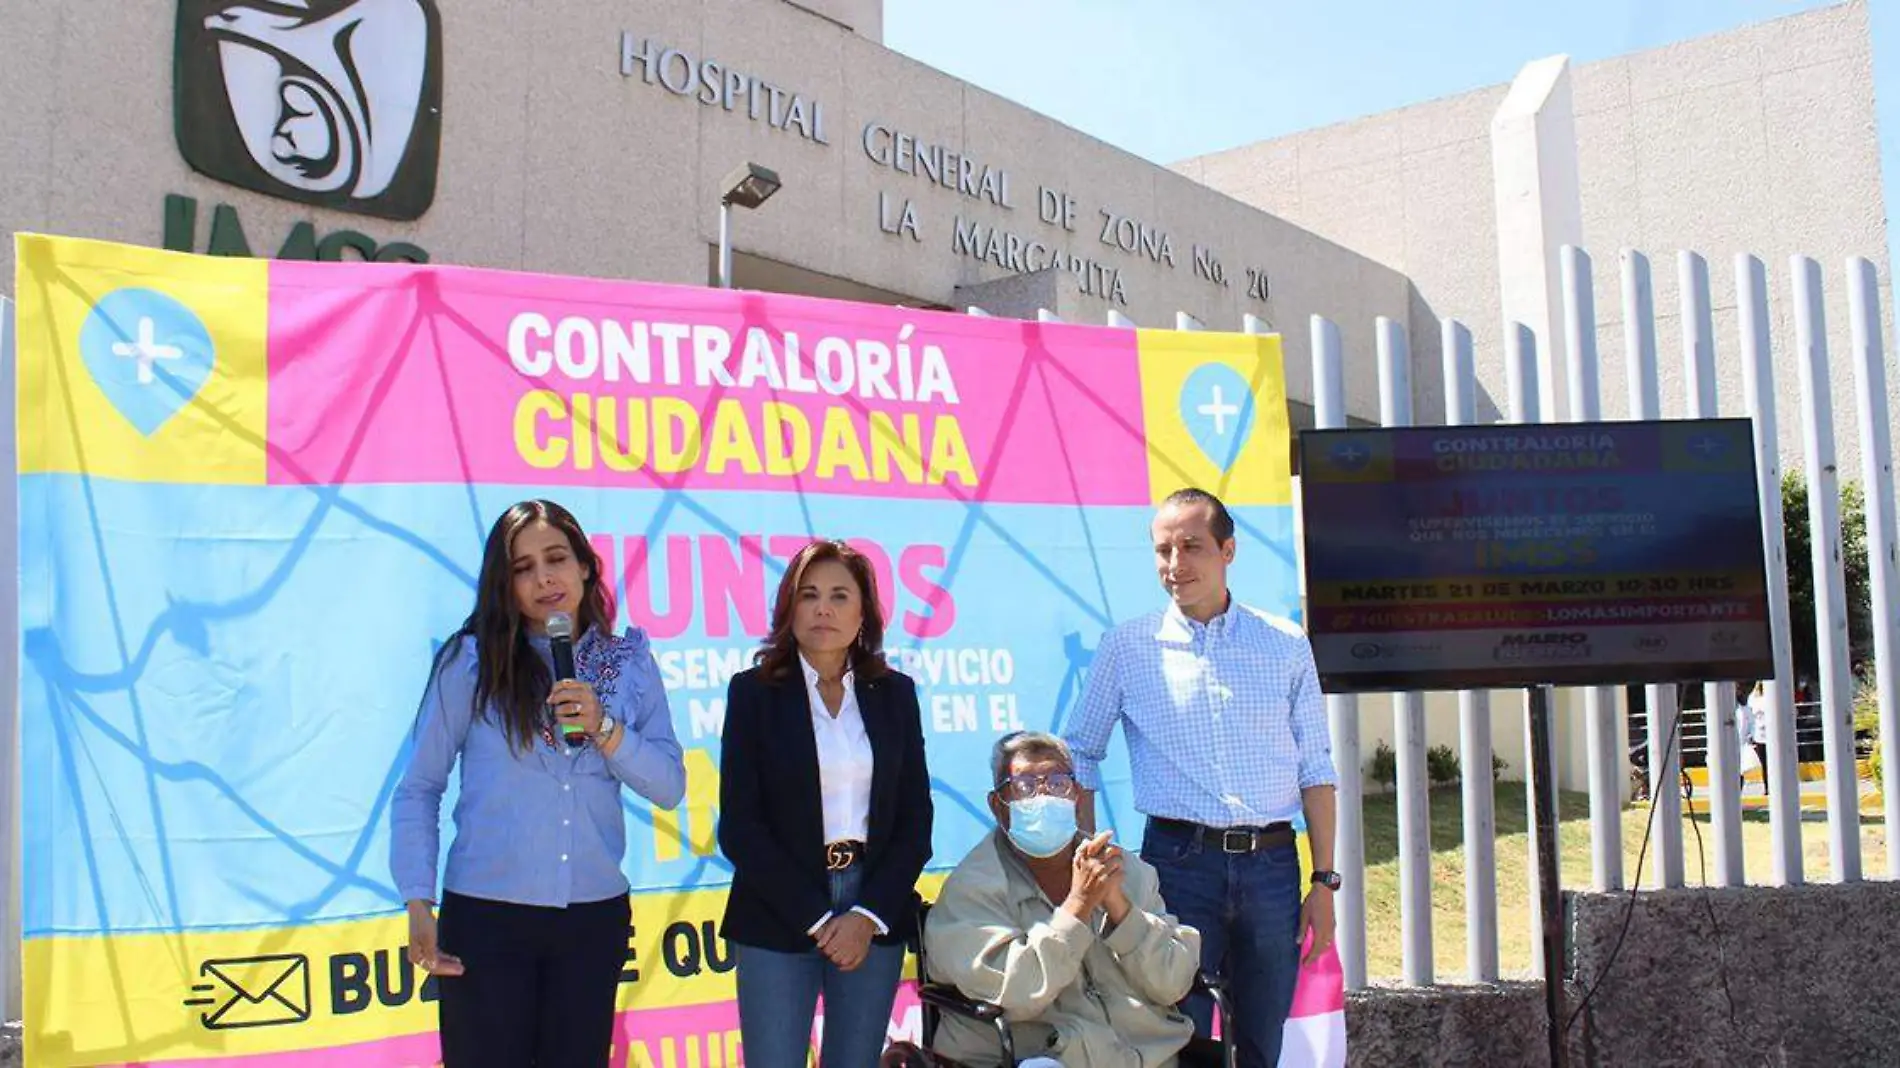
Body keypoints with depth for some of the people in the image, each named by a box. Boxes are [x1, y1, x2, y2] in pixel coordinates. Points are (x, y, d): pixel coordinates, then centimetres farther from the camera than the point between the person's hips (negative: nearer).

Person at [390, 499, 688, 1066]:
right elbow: (419, 788, -1)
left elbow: (670, 786, 2)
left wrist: (604, 729, -13)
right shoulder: (471, 660, -3)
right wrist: (418, 903, -7)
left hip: (595, 917, 3)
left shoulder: (630, 662, 5)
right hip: (485, 915, -2)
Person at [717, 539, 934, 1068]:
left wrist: (867, 916, -8)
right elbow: (740, 826, -6)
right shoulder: (754, 691, -2)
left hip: (876, 916, 2)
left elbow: (915, 820, 4)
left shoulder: (894, 692, 5)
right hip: (778, 920, -2)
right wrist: (815, 918, -11)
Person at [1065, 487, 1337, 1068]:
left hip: (1272, 864, 2)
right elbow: (1080, 758, 7)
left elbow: (1316, 768, 8)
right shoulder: (1126, 648, 2)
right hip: (1179, 861, -1)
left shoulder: (1287, 645, 6)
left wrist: (1324, 880, 3)